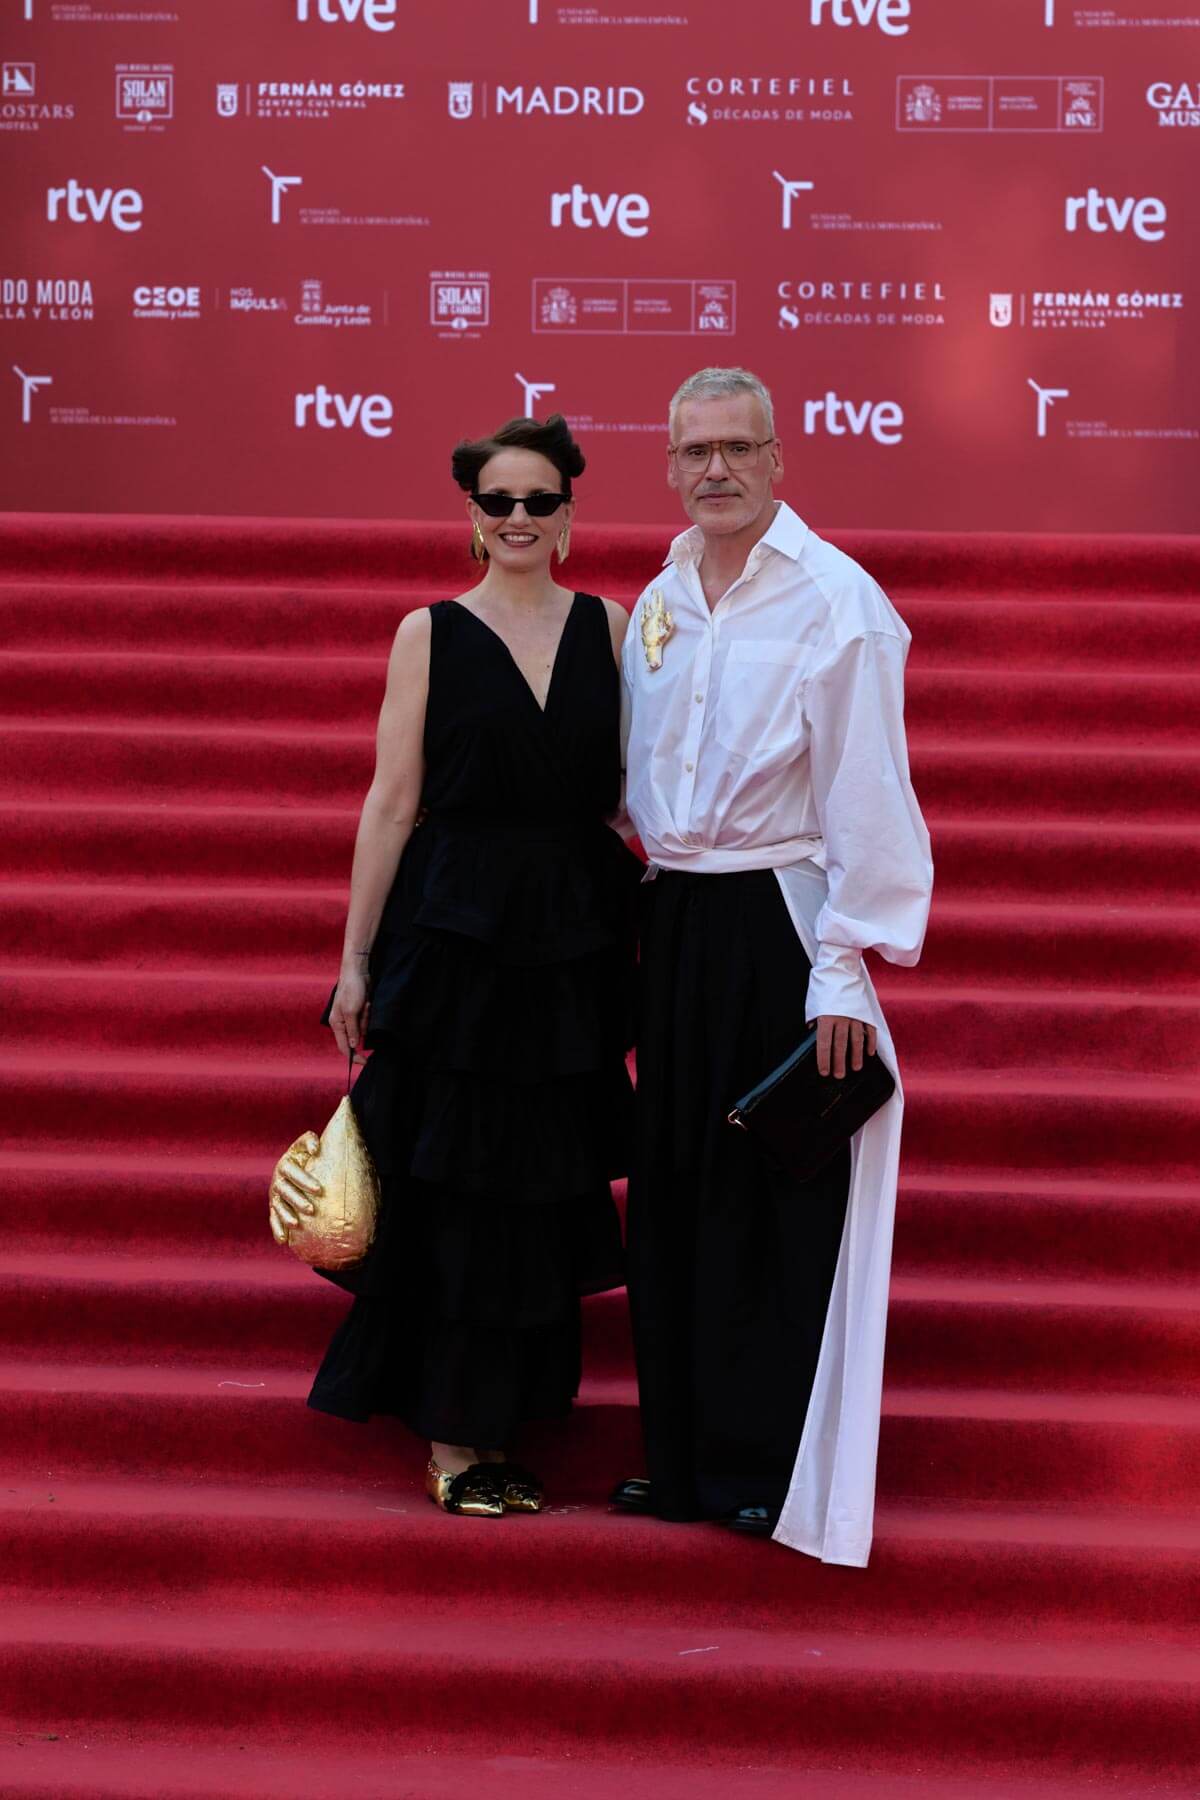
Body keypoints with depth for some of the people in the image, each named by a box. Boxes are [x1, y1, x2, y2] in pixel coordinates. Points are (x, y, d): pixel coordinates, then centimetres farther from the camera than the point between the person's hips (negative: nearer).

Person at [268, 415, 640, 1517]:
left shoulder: (608, 626, 7)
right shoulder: (430, 634, -1)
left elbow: (633, 791, 10)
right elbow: (393, 802, -2)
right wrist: (356, 960, -4)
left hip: (574, 938, 3)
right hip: (455, 930, -3)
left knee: (543, 1185, 8)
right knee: (459, 1186, 1)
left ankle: (502, 1417, 22)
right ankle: (451, 1437, 12)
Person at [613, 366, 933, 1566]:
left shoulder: (836, 602, -9)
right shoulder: (657, 603, 10)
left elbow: (868, 799, -12)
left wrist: (844, 971, -16)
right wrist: (647, 897, 10)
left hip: (779, 925, -6)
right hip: (675, 921, 6)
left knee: (775, 1198, 1)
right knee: (673, 1188, 10)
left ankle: (775, 1469, 13)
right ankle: (682, 1455, 21)